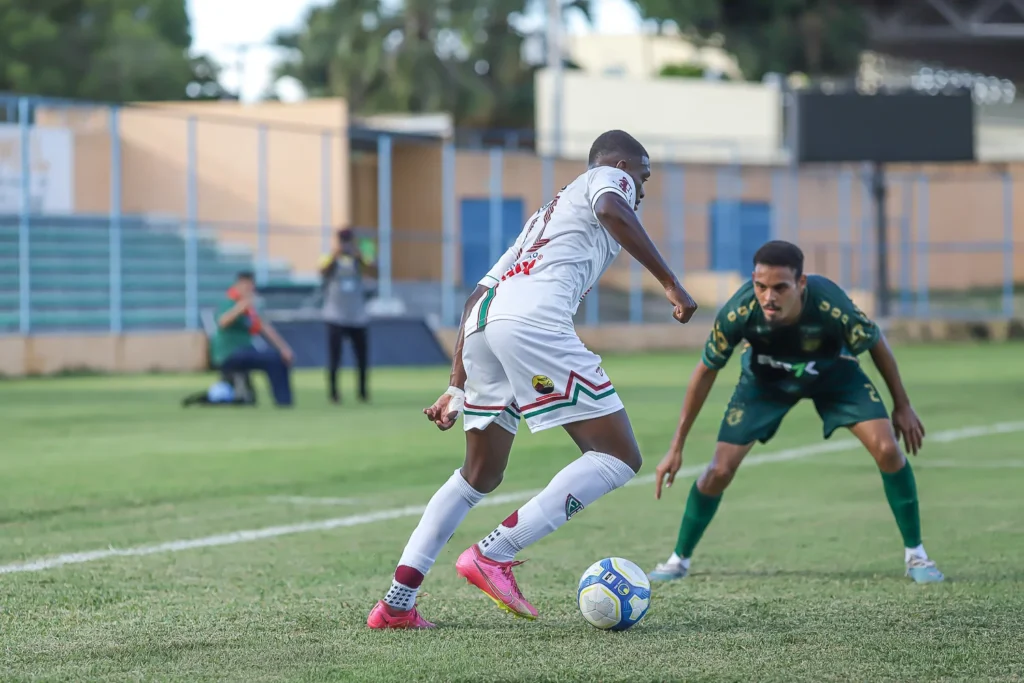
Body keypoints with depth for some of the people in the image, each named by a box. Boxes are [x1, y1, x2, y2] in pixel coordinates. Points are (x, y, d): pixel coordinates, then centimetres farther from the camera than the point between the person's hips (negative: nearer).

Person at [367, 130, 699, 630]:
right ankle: (493, 555, -13)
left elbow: (476, 296, 33)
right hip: (533, 320, -8)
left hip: (482, 323, 9)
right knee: (619, 458, -4)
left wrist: (457, 387, 31)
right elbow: (613, 212, -9)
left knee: (479, 476, 23)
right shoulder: (607, 177, 18)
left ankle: (396, 603, 15)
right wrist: (671, 284, -8)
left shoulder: (545, 215, 39)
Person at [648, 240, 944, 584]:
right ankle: (679, 559, 17)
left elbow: (876, 344, -16)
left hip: (833, 372, 0)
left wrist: (902, 406, -6)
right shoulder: (739, 312, -37)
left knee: (888, 450, -18)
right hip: (765, 378, 0)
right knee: (720, 471, -8)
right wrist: (677, 447, -15)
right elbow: (706, 371, -18)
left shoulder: (832, 306, -40)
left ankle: (915, 555, 2)